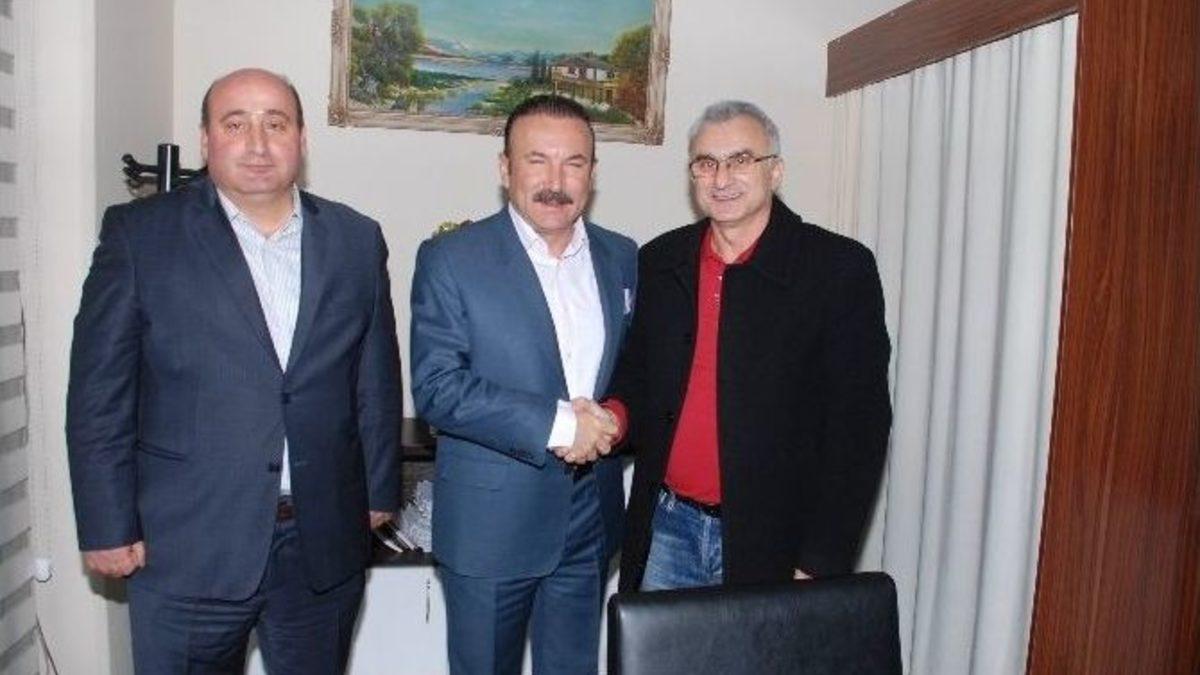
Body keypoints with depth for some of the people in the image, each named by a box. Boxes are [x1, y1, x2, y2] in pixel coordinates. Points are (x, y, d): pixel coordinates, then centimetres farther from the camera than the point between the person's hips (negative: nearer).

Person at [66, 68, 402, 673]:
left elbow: (375, 381, 7)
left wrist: (378, 492, 9)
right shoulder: (140, 234, -3)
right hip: (186, 549, -2)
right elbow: (100, 392, -3)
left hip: (326, 546, 3)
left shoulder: (356, 240, 4)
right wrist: (108, 527, -5)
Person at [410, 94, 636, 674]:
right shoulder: (450, 259, -9)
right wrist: (556, 424, -22)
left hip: (591, 519, 4)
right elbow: (436, 386, -17)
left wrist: (609, 420, -10)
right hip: (489, 524, -3)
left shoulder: (622, 258, 5)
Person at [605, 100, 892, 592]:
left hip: (773, 545, -3)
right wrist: (615, 416, -8)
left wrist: (821, 566, -11)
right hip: (667, 529, 4)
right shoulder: (657, 263, 5)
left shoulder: (839, 269, -8)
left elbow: (858, 426, -9)